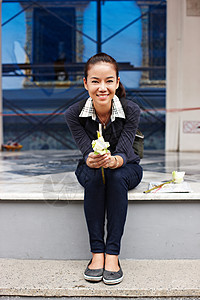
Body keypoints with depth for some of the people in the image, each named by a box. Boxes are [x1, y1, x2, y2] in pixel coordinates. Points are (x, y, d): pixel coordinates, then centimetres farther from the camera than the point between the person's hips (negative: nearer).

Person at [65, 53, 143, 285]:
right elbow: (87, 151, -21)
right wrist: (92, 159, -46)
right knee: (93, 176, -34)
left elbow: (123, 153, -25)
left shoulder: (131, 111, -21)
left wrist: (113, 160, -50)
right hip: (90, 170, 1)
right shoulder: (74, 114, -19)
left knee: (116, 176, -34)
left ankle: (112, 254, -30)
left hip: (126, 169, 0)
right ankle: (97, 252, -28)